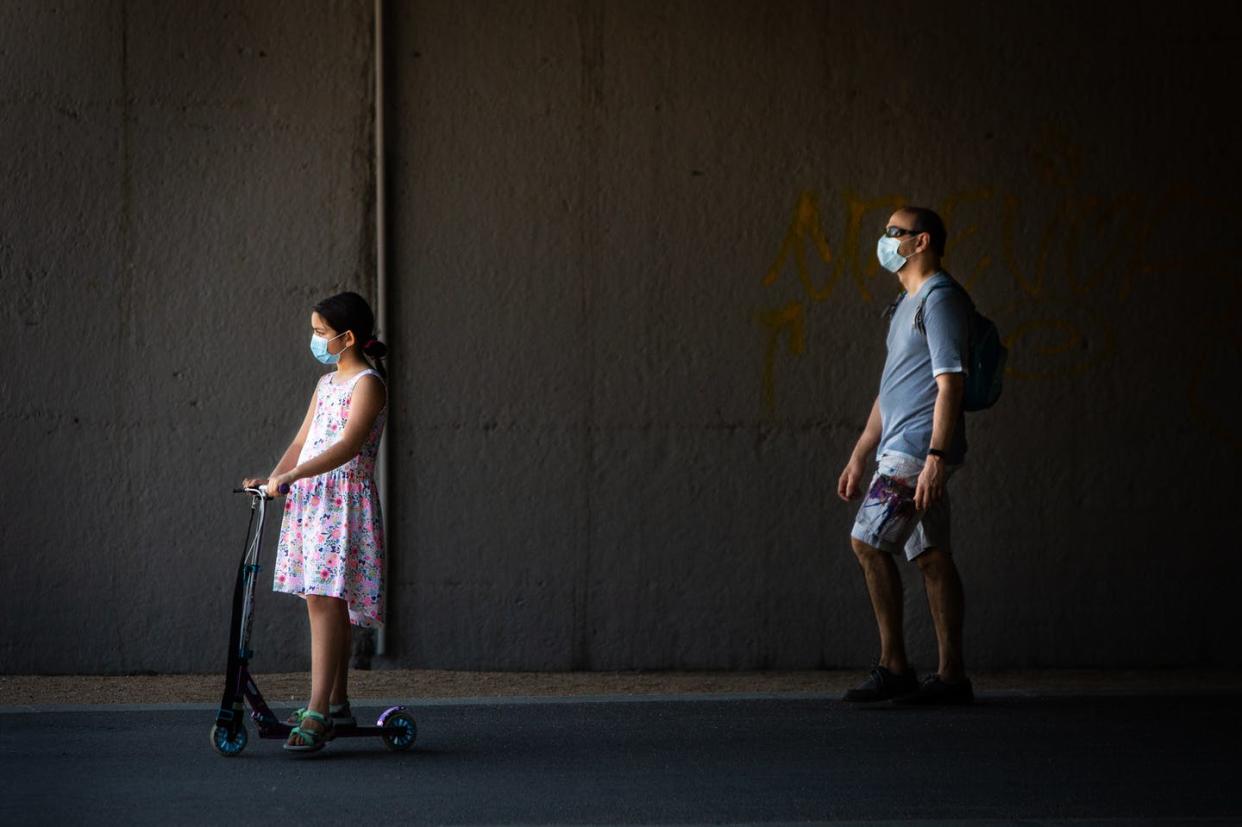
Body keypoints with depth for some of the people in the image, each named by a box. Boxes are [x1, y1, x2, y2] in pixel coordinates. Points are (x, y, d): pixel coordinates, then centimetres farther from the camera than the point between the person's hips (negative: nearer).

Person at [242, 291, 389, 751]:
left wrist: (290, 476, -27)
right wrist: (272, 478, 1)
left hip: (344, 503, -9)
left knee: (325, 601, -15)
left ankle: (317, 713, -19)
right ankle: (337, 702, 20)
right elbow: (302, 441, 17)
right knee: (328, 604, 12)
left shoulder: (367, 384, -9)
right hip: (310, 501, 9)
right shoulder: (326, 384, 18)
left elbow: (348, 446, -21)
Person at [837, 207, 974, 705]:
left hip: (918, 449, -10)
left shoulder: (941, 298, -10)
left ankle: (893, 666, -10)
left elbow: (950, 382, -18)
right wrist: (859, 457, 24)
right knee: (932, 557, 6)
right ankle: (950, 676, 6)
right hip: (900, 452, 10)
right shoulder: (908, 304, 22)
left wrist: (935, 457, -25)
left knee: (867, 542, -12)